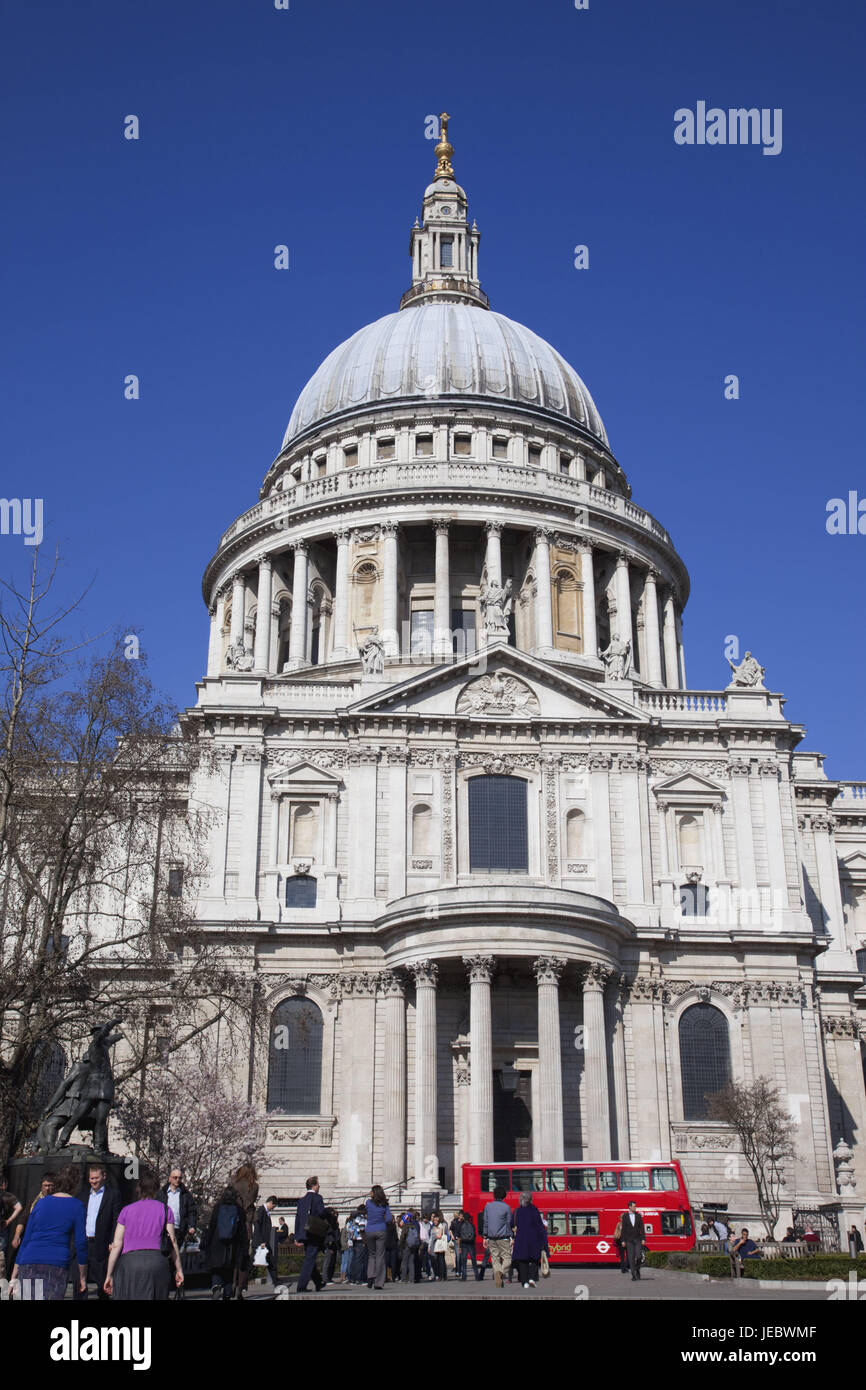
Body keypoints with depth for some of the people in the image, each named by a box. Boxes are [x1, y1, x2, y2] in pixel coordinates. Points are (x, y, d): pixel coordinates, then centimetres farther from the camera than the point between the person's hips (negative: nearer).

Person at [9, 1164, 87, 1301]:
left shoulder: (41, 1202, 16)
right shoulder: (76, 1206, 7)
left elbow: (26, 1240, 16)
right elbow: (81, 1243, 3)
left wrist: (14, 1277, 18)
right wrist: (82, 1277, 11)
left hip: (28, 1264, 3)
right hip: (56, 1265, -3)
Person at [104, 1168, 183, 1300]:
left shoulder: (126, 1211, 11)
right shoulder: (164, 1209, 10)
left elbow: (116, 1245, 7)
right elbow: (172, 1241, 6)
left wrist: (109, 1275, 11)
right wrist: (179, 1270, 12)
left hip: (129, 1261, 0)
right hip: (157, 1261, 0)